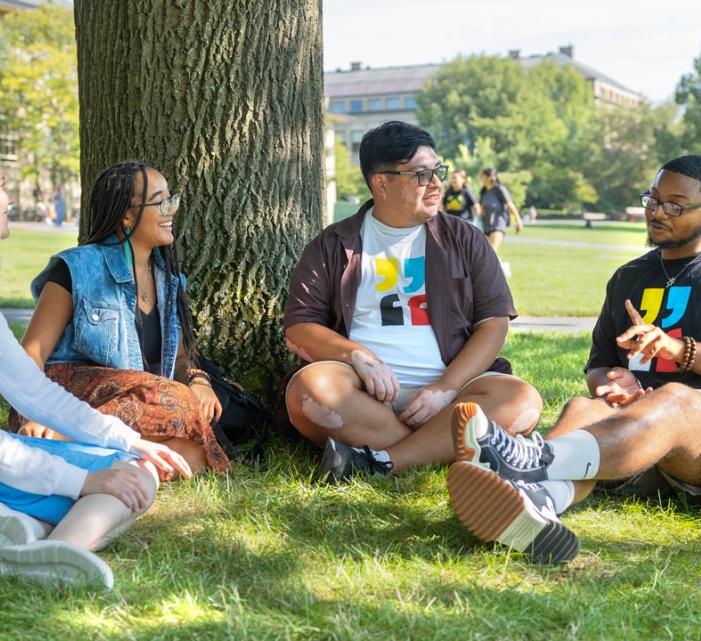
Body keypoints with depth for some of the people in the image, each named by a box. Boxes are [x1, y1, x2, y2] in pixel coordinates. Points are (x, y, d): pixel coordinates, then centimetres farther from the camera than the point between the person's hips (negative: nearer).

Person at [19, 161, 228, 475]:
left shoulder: (168, 279, 18)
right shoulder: (76, 269, -2)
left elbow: (179, 355, 21)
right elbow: (32, 351, -6)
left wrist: (197, 379, -5)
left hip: (142, 400, 6)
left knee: (193, 456, -26)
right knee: (176, 401, -33)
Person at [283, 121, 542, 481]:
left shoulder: (464, 241, 14)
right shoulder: (333, 246, 12)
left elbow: (493, 323, 6)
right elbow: (299, 327, 6)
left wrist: (446, 388, -10)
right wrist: (358, 356, -15)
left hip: (449, 387, 1)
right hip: (367, 390, -1)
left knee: (522, 401, -28)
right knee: (310, 388, -33)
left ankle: (378, 462, -30)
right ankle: (442, 449, -26)